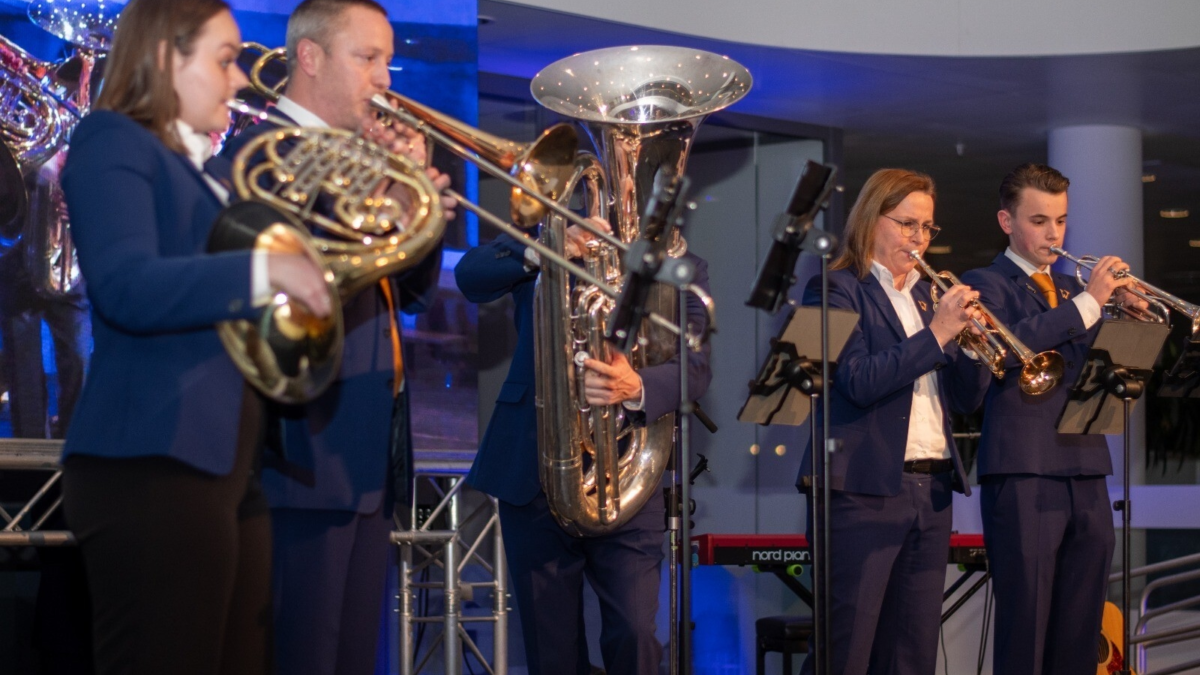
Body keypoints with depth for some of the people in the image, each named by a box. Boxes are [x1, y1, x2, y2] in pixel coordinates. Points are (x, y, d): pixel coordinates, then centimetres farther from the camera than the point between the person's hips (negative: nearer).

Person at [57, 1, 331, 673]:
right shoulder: (114, 143, -3)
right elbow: (126, 288, -19)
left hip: (228, 467, 9)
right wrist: (268, 268, -27)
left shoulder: (208, 169, 22)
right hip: (153, 465, -9)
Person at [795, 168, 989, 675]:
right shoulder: (835, 290, -1)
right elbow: (860, 382, -16)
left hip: (933, 490, 7)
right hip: (865, 491, -7)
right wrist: (936, 333, -17)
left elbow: (965, 399, 14)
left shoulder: (927, 295, 18)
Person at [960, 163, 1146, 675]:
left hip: (1087, 474, 6)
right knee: (1024, 623, -6)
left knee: (1080, 631, 6)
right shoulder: (985, 285, 3)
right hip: (1023, 474, -6)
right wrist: (1087, 303, -18)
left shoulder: (1072, 289, 21)